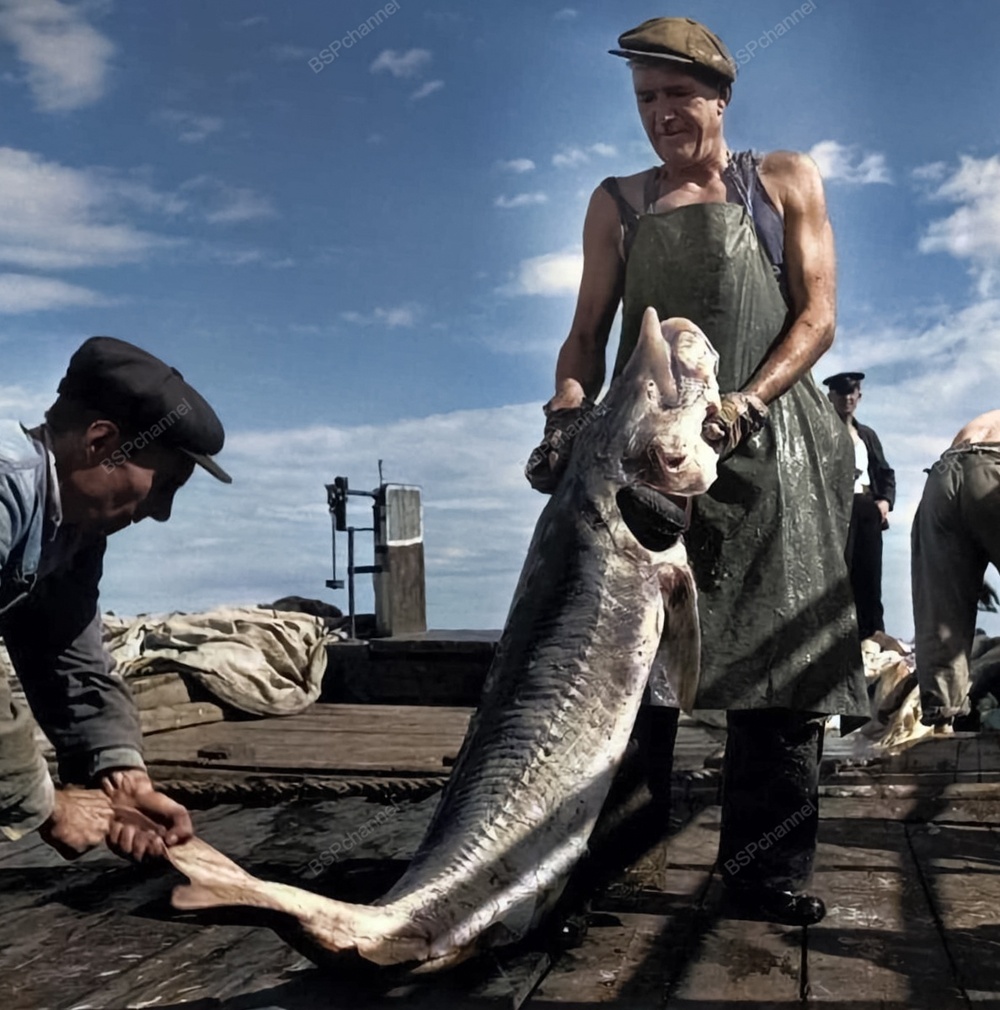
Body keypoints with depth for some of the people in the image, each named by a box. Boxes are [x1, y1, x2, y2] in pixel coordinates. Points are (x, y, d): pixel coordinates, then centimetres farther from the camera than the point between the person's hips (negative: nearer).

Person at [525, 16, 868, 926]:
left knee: (780, 654, -4)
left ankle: (766, 867, 4)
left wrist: (745, 403, -14)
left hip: (766, 442, 0)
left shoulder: (786, 181, 13)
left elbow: (816, 316, 4)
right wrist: (568, 412, -11)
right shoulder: (618, 204, 16)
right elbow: (588, 334, 10)